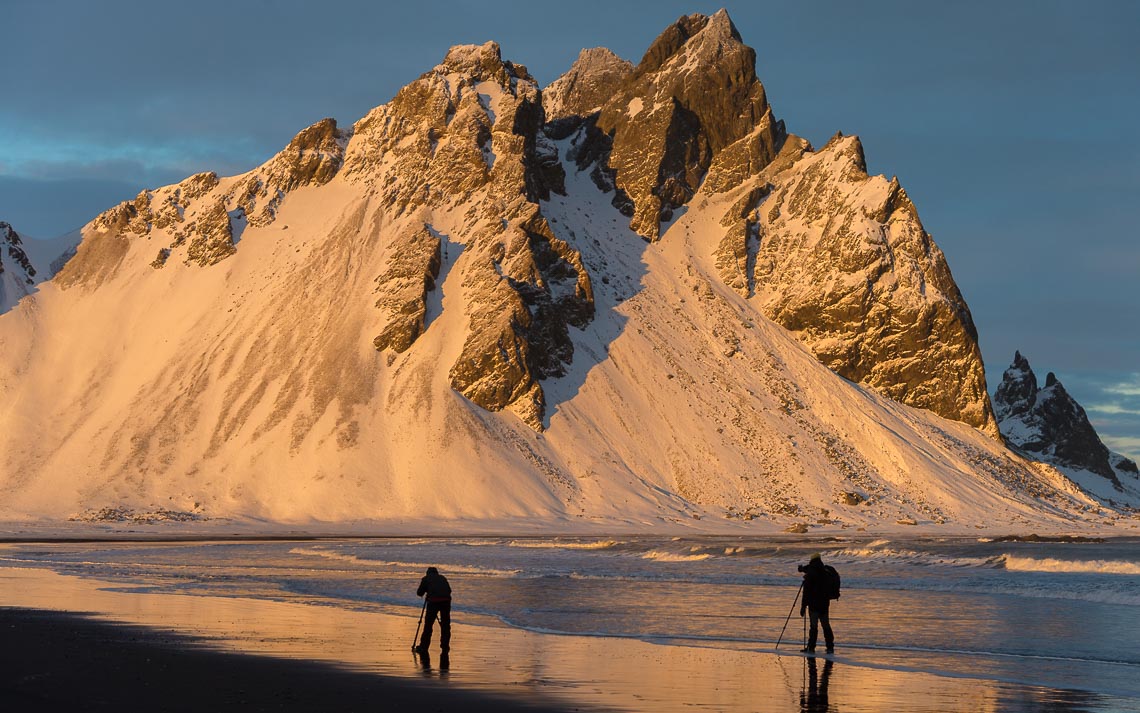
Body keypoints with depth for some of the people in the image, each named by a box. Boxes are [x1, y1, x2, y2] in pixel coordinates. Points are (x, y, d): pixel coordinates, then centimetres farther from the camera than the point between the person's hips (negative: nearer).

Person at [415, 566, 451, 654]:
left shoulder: (426, 578, 17)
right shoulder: (442, 578, 26)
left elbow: (419, 593, 17)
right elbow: (449, 590, 29)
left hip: (433, 601, -3)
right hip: (446, 601, 3)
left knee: (428, 624, 3)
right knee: (445, 624, 13)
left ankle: (424, 647, 2)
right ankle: (445, 647, 13)